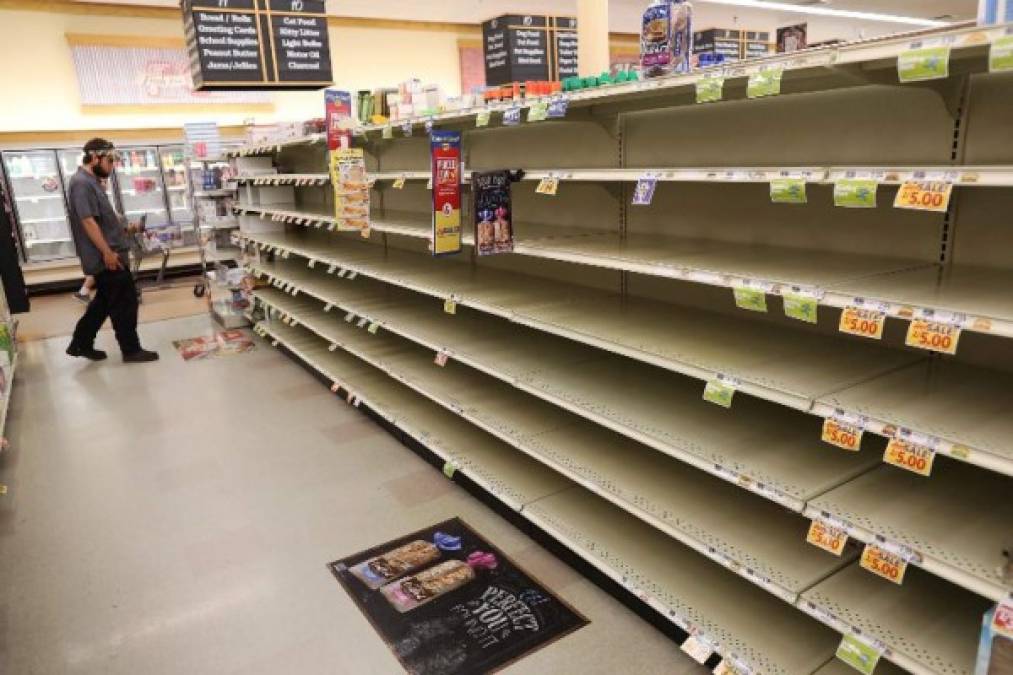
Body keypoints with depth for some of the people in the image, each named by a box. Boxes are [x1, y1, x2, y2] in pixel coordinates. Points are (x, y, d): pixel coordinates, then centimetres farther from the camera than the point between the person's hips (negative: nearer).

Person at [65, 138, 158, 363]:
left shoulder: (92, 182, 16)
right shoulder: (81, 183, -16)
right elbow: (88, 221, -22)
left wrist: (124, 229, 13)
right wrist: (107, 252, -23)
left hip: (107, 256, 10)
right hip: (106, 257, -10)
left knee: (104, 301, 18)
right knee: (125, 303, -1)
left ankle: (80, 344, 27)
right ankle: (131, 350, 9)